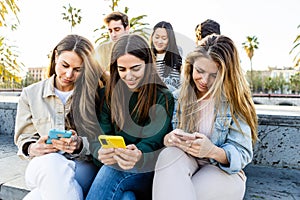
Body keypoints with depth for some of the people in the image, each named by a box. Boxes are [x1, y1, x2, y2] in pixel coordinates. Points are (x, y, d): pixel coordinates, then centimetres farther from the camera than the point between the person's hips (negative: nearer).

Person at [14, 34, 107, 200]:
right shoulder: (30, 94, 11)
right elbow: (24, 139, 9)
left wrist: (79, 144, -22)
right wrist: (33, 148, -15)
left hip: (82, 165, -1)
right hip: (42, 166, 2)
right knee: (51, 162, -36)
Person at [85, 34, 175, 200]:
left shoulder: (163, 97, -4)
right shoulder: (106, 95, 5)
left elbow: (153, 142, -12)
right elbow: (97, 137, -2)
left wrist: (138, 157, -36)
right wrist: (100, 152, -27)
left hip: (148, 174, -1)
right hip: (109, 167, 2)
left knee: (112, 170, -31)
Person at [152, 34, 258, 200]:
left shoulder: (235, 101, -5)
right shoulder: (178, 96, 1)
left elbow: (242, 154, -8)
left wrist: (213, 151, -29)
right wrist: (169, 139, -23)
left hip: (223, 171, -3)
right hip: (181, 164, 3)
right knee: (169, 154, -32)